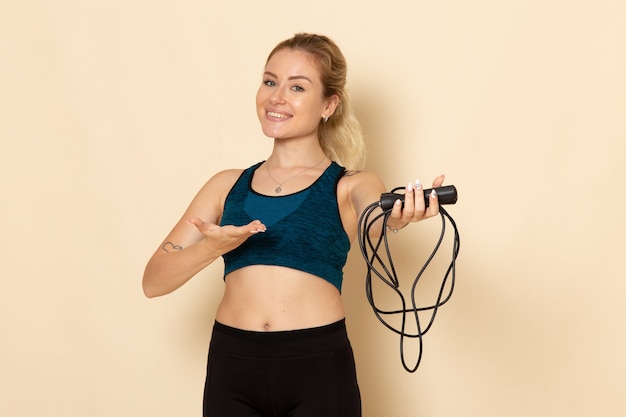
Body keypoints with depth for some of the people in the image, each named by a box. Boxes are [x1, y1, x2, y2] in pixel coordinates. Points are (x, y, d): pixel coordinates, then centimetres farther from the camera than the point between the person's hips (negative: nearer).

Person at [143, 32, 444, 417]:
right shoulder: (227, 186, 10)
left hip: (318, 371, -2)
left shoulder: (350, 185, 4)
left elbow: (376, 217, -19)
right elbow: (154, 281, 3)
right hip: (232, 371, 2)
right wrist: (210, 247, -16)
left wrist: (397, 217, -42)